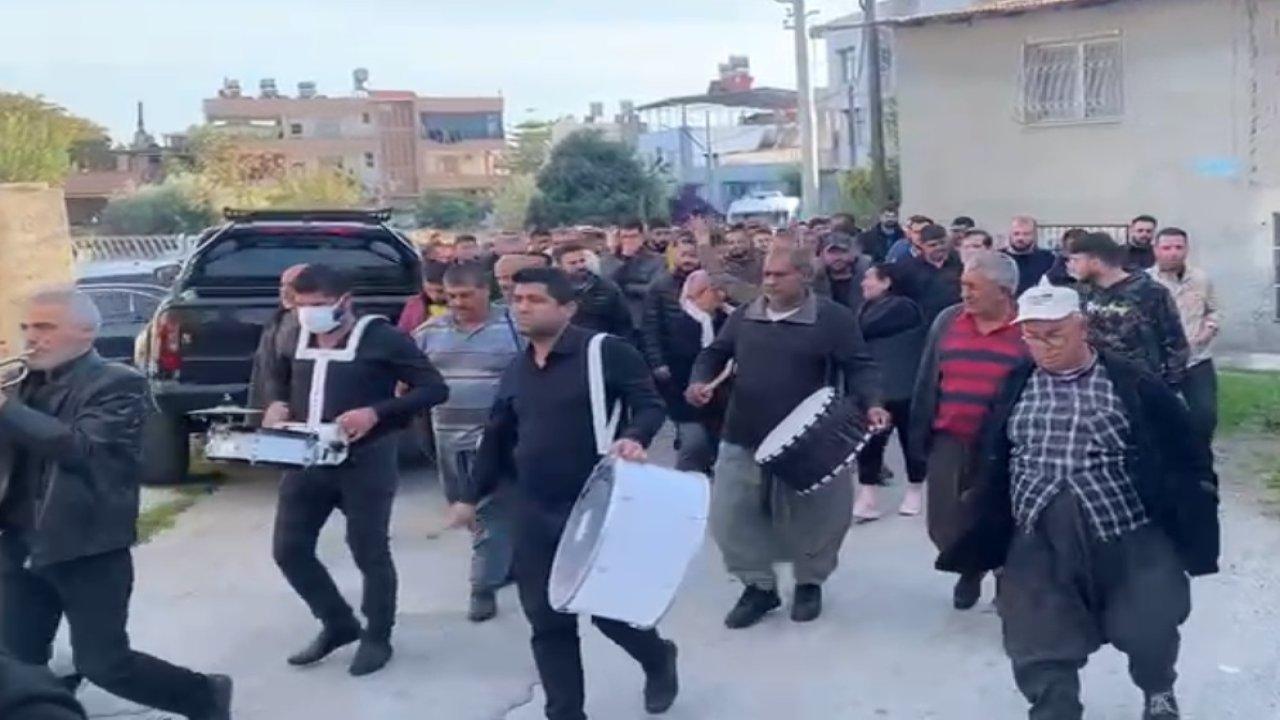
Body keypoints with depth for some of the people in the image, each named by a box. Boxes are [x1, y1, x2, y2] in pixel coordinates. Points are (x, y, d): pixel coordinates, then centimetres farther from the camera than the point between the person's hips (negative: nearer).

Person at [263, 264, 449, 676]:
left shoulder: (381, 338, -11)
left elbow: (434, 388, -11)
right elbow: (281, 380, 27)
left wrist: (376, 413, -23)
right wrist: (278, 404, 3)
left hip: (365, 461, -6)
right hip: (307, 460, 6)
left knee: (370, 554, 4)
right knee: (288, 549, 7)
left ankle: (377, 638, 23)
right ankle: (338, 623, 27)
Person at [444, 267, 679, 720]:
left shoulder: (606, 352, -10)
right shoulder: (515, 372, 12)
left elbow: (650, 406, -10)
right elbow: (497, 439, 20)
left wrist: (635, 439, -31)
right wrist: (472, 498, 22)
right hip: (534, 514, 6)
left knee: (609, 608, 3)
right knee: (547, 621, 7)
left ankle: (658, 660, 36)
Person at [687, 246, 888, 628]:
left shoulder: (834, 318, -8)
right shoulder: (744, 317, 6)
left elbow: (859, 367, -9)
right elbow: (714, 353, 15)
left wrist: (871, 404, -27)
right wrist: (700, 381, -6)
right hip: (743, 439, 4)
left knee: (811, 518, 10)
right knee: (731, 515, 5)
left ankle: (810, 583, 34)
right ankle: (759, 586, 23)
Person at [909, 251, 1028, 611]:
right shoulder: (947, 321, 4)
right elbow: (926, 382, 8)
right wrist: (919, 436, 6)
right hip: (950, 443, 3)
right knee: (945, 526, 8)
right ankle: (971, 568, 37)